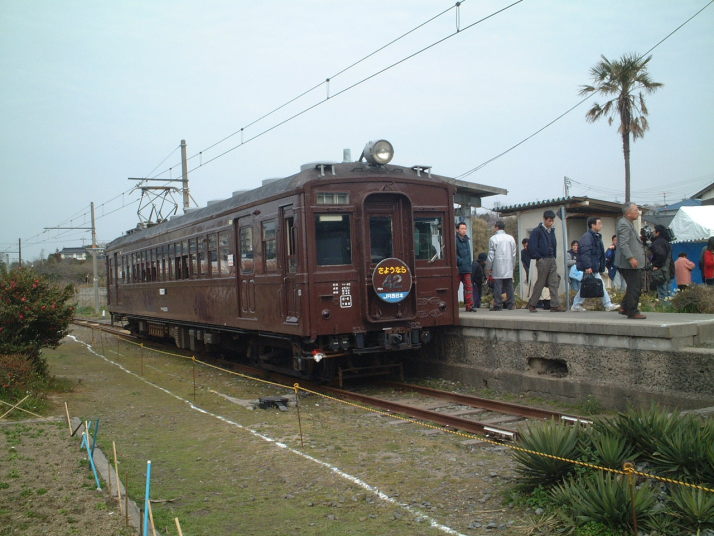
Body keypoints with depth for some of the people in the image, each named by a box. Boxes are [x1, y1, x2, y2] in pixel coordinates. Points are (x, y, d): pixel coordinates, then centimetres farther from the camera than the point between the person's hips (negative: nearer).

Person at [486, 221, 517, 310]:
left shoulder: (493, 239, -6)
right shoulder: (511, 238, 9)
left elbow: (491, 255, -6)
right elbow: (514, 254, 12)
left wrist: (488, 267, 4)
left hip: (497, 267, -4)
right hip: (509, 267, 4)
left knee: (498, 286, -2)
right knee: (509, 286, 8)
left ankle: (498, 305, -2)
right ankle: (511, 304, 7)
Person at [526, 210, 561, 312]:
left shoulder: (552, 231, 14)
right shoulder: (537, 231, -8)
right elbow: (531, 246, -12)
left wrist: (554, 256, 13)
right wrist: (538, 257, -12)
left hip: (552, 260, 7)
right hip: (542, 260, -7)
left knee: (554, 283, 0)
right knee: (540, 283, -1)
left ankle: (555, 305, -1)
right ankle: (531, 305, 10)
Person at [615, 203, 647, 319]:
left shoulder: (629, 223, 20)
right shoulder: (624, 224, -15)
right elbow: (623, 244, -24)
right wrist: (631, 258, -29)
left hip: (634, 262, 11)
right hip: (630, 263, -11)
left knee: (635, 287, 16)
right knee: (634, 288, -6)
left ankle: (625, 308, 23)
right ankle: (632, 312, 0)